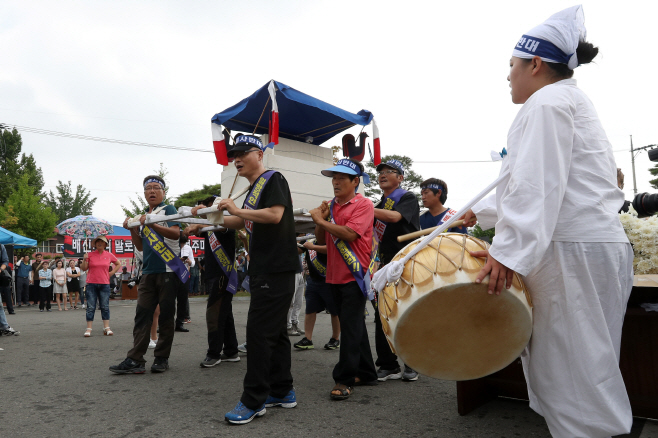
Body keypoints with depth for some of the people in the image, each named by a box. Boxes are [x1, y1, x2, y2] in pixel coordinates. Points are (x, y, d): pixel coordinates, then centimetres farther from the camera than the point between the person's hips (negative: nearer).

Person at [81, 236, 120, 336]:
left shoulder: (109, 255, 6)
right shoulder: (90, 255, 2)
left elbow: (118, 264, 20)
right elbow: (84, 268, 5)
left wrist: (111, 273, 8)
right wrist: (84, 260, -11)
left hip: (104, 284, 1)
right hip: (91, 284, -1)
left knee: (105, 307, 4)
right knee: (91, 307, 0)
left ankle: (106, 328, 9)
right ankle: (88, 329, 6)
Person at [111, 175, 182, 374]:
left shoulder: (168, 209, 2)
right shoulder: (143, 215, 20)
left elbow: (176, 233, -15)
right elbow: (141, 246, 20)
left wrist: (151, 225, -23)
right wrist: (133, 230, 4)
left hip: (168, 270, -6)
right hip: (148, 272, 6)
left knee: (165, 316, 0)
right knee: (142, 314, -1)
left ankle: (162, 358, 8)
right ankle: (135, 360, -2)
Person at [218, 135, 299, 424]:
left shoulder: (273, 179, -7)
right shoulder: (254, 189, 21)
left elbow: (275, 215, -22)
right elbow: (241, 222, 31)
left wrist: (237, 210, -16)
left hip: (276, 269, -10)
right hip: (262, 270, 10)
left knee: (259, 331, -9)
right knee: (275, 331, 13)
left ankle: (254, 401, -1)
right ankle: (282, 392, 23)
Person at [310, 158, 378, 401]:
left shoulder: (363, 205, -7)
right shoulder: (331, 206, 13)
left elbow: (349, 233, -22)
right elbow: (321, 240, 13)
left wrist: (321, 220, -14)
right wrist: (321, 219, -2)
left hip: (354, 276, -7)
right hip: (335, 276, 8)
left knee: (350, 327, -6)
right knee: (354, 326, 15)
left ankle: (345, 380, 2)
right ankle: (365, 373, 27)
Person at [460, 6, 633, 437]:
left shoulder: (547, 100, -7)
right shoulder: (572, 100, 25)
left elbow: (537, 186, -20)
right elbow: (528, 182, 27)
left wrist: (508, 250, -24)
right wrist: (480, 213, 29)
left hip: (576, 252, -10)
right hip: (596, 245, 10)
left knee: (572, 369, -4)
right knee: (557, 363, 13)